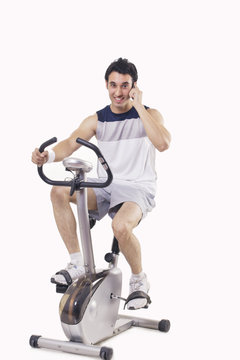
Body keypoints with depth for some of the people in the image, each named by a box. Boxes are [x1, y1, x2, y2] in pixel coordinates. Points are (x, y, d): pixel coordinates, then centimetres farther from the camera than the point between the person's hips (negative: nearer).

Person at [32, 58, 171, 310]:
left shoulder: (149, 115, 0)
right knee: (59, 192, -21)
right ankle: (77, 264, -12)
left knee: (121, 225, -35)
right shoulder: (96, 120, 8)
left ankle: (139, 280, -4)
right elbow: (71, 143, -7)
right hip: (104, 188, 4)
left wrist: (138, 107, -17)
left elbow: (163, 143, -21)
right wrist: (48, 155, -29)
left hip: (138, 189, -4)